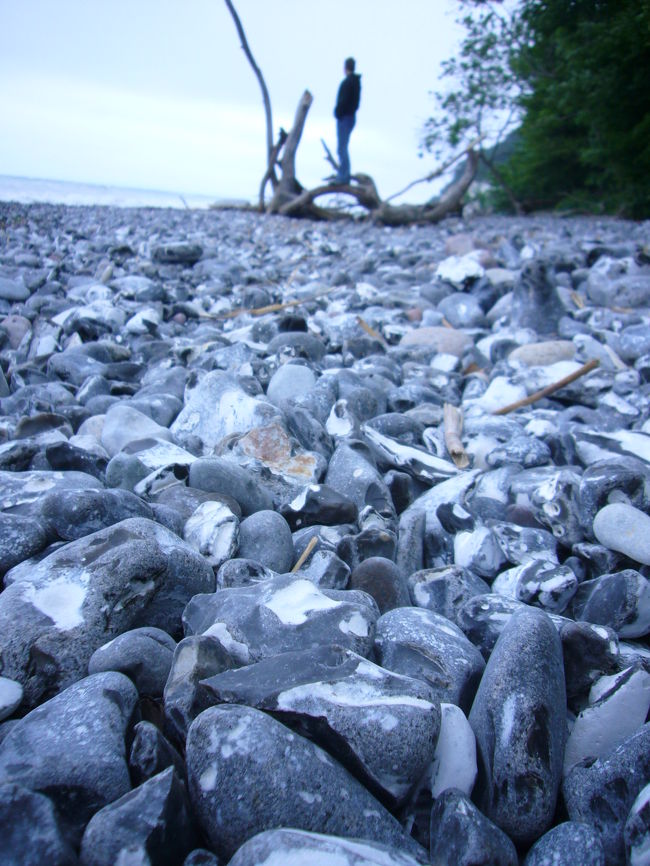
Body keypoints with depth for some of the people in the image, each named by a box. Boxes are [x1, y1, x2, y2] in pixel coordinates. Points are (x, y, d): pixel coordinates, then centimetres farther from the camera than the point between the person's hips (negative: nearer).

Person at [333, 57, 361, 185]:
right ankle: (343, 175, 20)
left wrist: (338, 113, -10)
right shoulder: (357, 81, 11)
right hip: (351, 116, 9)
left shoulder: (347, 82, -16)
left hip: (344, 118, -9)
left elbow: (343, 101, -22)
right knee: (343, 148, 16)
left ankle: (343, 177, -5)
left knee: (341, 148, -6)